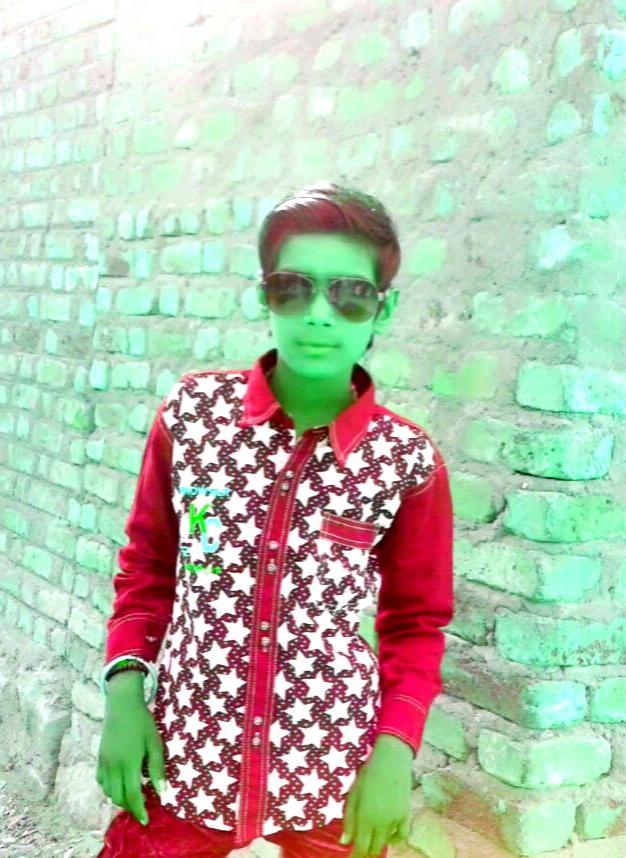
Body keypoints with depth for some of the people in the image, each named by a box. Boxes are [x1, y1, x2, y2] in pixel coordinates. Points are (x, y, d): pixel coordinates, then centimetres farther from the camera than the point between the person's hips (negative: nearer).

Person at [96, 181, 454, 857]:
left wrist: (395, 750, -11)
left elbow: (415, 624, 1)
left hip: (334, 775, 0)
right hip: (184, 757, 1)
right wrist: (123, 694, -4)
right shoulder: (193, 411, -7)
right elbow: (148, 567, 4)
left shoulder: (408, 461, -10)